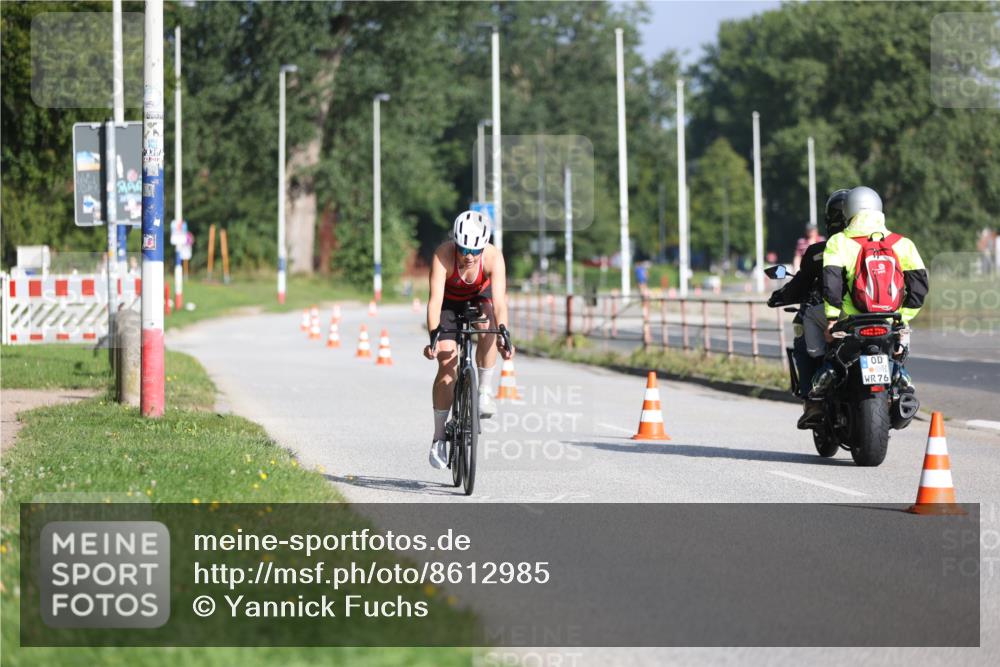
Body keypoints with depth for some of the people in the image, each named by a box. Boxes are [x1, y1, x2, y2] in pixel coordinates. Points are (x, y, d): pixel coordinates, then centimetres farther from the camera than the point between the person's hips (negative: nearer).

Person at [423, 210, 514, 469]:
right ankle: (439, 438, -2)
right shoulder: (443, 255, -36)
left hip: (479, 297, 1)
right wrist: (433, 335, -56)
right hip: (450, 301, -1)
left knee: (488, 329, -34)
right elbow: (435, 299, -43)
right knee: (447, 365, -11)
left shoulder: (493, 257, -33)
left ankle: (484, 392, -17)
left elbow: (499, 300, -39)